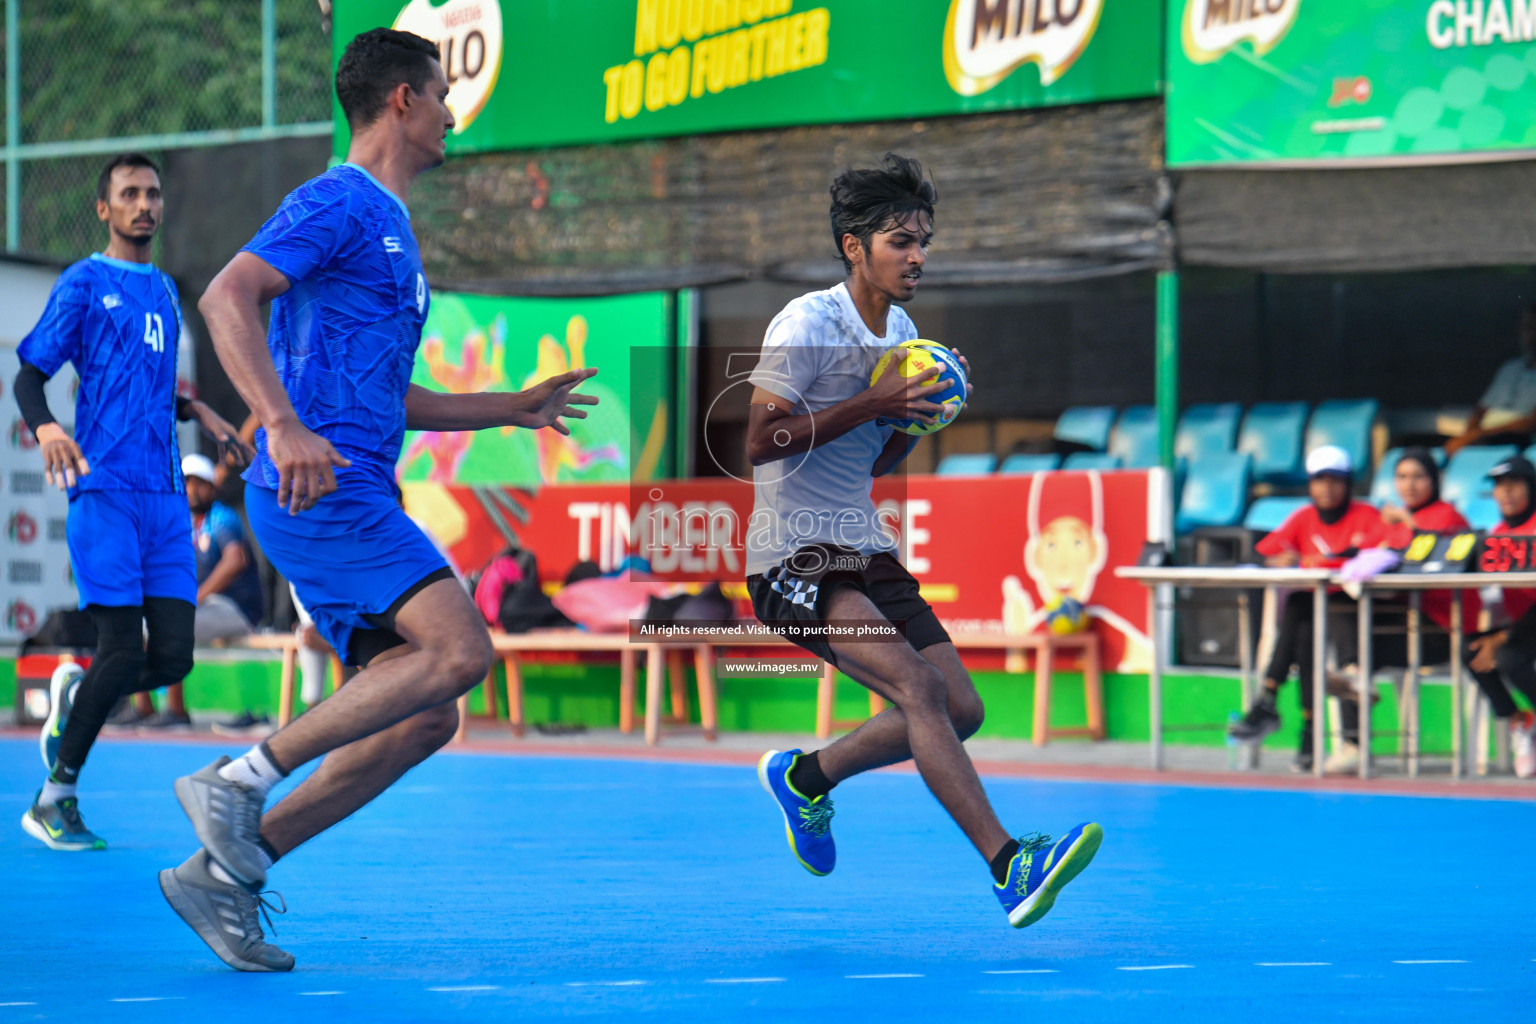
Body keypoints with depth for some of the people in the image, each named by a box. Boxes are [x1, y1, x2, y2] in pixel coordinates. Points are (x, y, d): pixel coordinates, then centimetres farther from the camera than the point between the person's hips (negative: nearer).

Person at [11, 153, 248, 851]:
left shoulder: (165, 290, 21)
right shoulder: (83, 284, 1)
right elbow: (29, 375, -3)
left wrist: (194, 411, 13)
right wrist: (46, 428, -24)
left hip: (165, 498, 6)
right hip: (104, 491, -6)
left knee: (173, 657, -5)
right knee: (124, 653, -13)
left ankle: (74, 696, 25)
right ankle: (55, 800, 1)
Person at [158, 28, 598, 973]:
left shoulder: (391, 229, 25)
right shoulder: (338, 204, -5)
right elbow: (227, 298, -20)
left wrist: (512, 409, 30)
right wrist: (285, 427, -31)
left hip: (355, 496, 10)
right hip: (319, 492, -10)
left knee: (425, 716, 3)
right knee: (458, 649, -22)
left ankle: (226, 872, 4)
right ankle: (242, 779, -17)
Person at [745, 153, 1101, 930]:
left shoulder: (902, 333, 13)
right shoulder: (807, 324, -11)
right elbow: (760, 441, -19)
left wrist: (920, 412, 1)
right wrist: (871, 403, -21)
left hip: (864, 552, 8)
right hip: (794, 559, -8)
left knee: (959, 711, 1)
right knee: (917, 686, -26)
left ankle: (804, 776, 24)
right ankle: (1008, 866, -33)